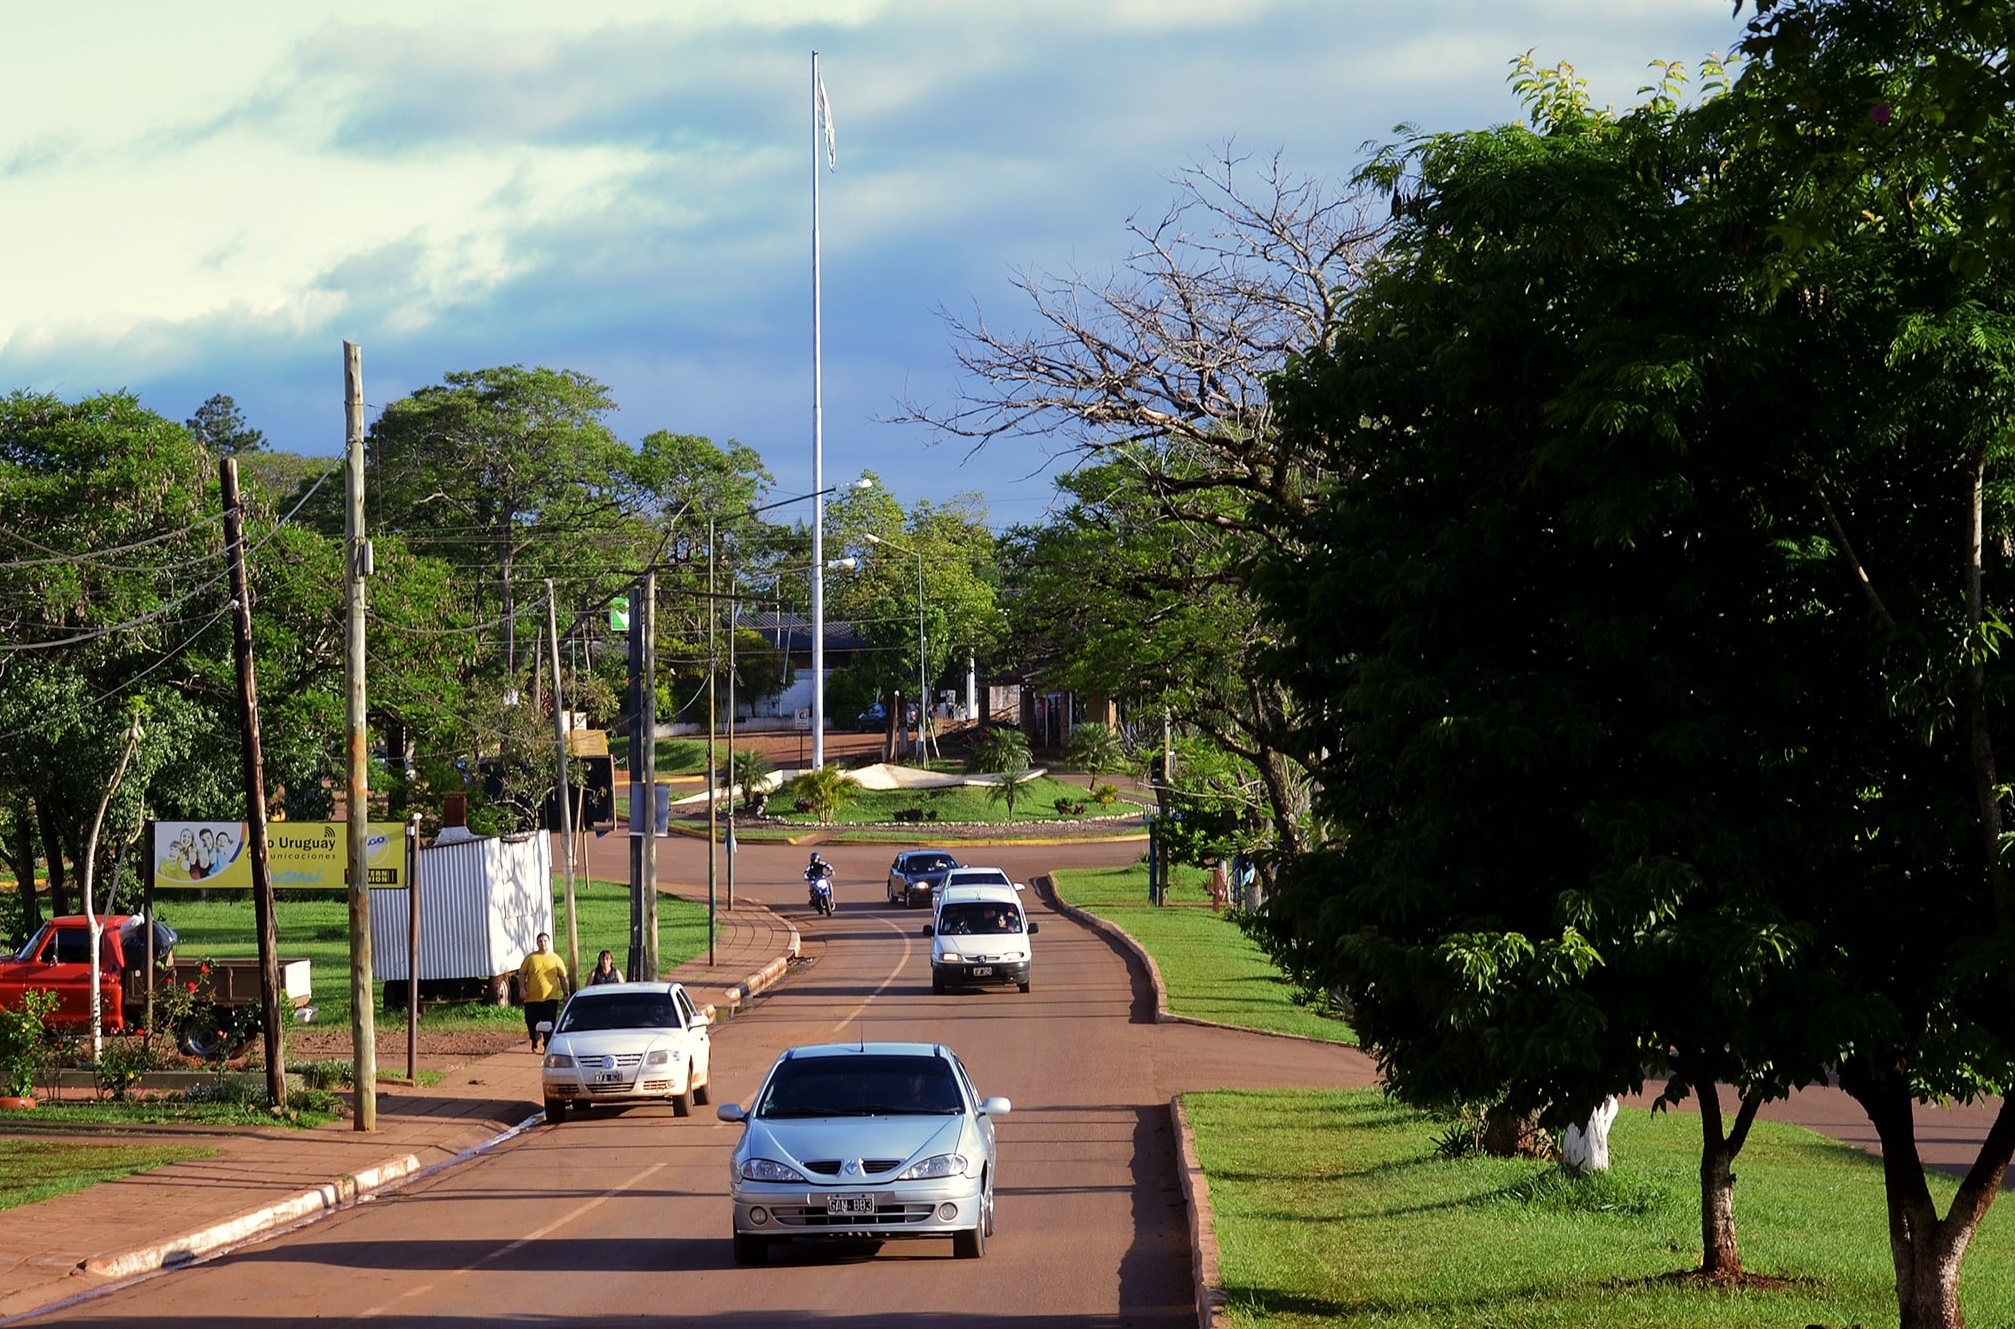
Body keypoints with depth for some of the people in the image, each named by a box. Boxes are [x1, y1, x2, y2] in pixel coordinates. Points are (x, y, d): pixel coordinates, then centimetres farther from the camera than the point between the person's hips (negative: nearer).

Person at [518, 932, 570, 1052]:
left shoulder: (556, 959, 7)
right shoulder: (530, 958, 6)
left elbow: (563, 978, 10)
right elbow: (522, 974, 7)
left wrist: (566, 994, 5)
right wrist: (522, 988, -7)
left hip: (550, 998, -1)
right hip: (532, 998, 1)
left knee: (549, 1024, -7)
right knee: (531, 1023, 7)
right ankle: (535, 1039, 36)